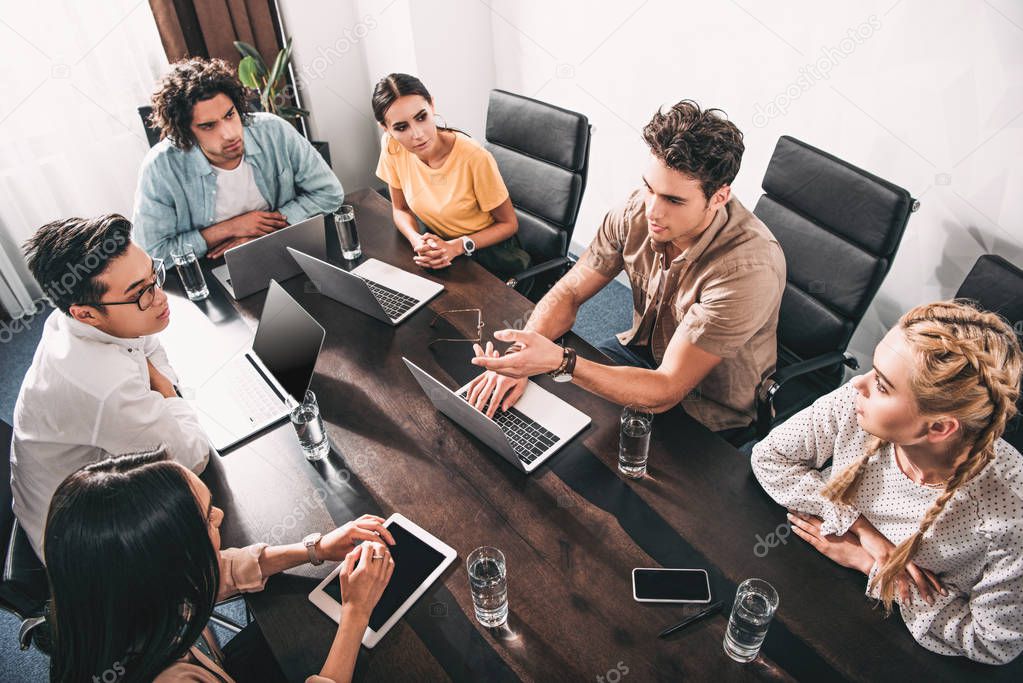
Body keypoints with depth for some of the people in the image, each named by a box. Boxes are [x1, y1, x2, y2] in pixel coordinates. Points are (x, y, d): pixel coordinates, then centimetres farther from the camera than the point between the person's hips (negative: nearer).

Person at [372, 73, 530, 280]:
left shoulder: (475, 158, -26)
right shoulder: (392, 147, -14)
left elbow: (509, 224, -12)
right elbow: (400, 209, 3)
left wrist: (456, 247, -25)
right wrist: (417, 240, -20)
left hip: (488, 249, -3)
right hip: (438, 244, 4)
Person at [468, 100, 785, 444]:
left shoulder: (748, 269, -35)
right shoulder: (638, 209, -17)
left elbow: (665, 392, -33)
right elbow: (568, 293, -9)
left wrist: (559, 361, -45)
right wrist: (521, 358, -27)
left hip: (709, 417, -5)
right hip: (643, 350, 5)